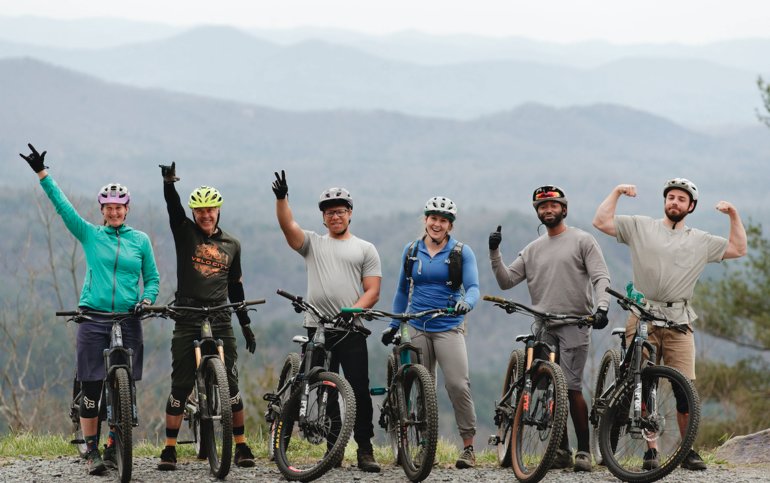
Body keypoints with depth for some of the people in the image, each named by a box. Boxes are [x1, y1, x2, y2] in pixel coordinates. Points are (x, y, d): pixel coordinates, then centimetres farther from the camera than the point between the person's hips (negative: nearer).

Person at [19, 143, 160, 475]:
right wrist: (42, 173, -5)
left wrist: (146, 299, -8)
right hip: (93, 319, -1)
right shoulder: (90, 235, 7)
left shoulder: (140, 240, 8)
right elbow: (62, 206, 1)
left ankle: (114, 447, 13)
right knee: (91, 388, -3)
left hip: (128, 320, 1)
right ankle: (92, 451, 4)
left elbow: (152, 278, 12)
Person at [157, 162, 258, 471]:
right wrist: (169, 182, -34)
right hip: (187, 320, -2)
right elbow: (173, 206, -15)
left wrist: (246, 324, 17)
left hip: (220, 319, 2)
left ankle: (241, 446, 7)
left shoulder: (231, 245, 12)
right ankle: (169, 449, 2)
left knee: (230, 384, -1)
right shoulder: (184, 232, 4)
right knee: (181, 385, -3)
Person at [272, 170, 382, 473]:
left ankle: (365, 450, -2)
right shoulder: (312, 243, 14)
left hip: (351, 330, -2)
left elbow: (372, 291, 1)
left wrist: (352, 310, -16)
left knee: (359, 390, -6)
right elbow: (287, 226, -4)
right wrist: (281, 197, -20)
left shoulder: (365, 249, 10)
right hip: (318, 330, 2)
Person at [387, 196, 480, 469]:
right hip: (417, 328, 3)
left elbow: (473, 287, -8)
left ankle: (468, 446, -9)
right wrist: (393, 325, 19)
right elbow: (403, 290, 19)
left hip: (449, 327, -3)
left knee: (458, 385, -16)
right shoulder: (411, 251, 10)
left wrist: (466, 303, -31)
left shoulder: (462, 252, 1)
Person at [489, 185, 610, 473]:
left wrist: (601, 307, -23)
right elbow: (506, 281, 11)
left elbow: (601, 277, -6)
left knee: (571, 389, -12)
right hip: (543, 327, 5)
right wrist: (494, 253, -2)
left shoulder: (582, 241, 3)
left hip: (574, 324, -5)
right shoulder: (532, 250, 17)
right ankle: (561, 451, 11)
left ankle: (584, 450, -5)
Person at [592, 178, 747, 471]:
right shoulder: (640, 227, 10)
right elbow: (601, 222, 5)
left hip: (678, 322, 1)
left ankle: (689, 451, 2)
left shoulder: (700, 241, 16)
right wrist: (616, 192, 1)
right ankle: (650, 450, 3)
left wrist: (734, 215, 8)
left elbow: (738, 249, 16)